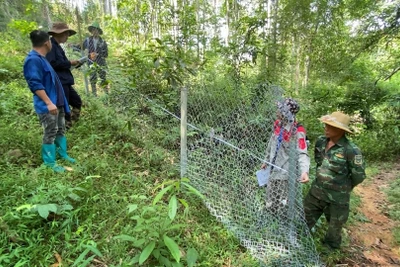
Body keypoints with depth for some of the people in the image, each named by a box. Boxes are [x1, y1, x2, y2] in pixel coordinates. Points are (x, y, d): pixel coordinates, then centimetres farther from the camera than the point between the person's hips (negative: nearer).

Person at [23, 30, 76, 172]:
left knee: (61, 130, 16)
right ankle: (50, 163, 9)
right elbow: (35, 84, -23)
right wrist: (49, 103, -27)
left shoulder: (40, 58, 14)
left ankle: (63, 154, 29)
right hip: (47, 106, -10)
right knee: (50, 133, -2)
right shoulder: (33, 60, -17)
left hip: (57, 102, 10)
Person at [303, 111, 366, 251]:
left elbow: (359, 176, -14)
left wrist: (343, 187, 1)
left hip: (337, 196, -5)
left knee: (335, 224, 18)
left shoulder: (351, 150, -25)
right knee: (307, 214, 21)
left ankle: (330, 247, 44)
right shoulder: (321, 142, -7)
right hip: (317, 189, 5)